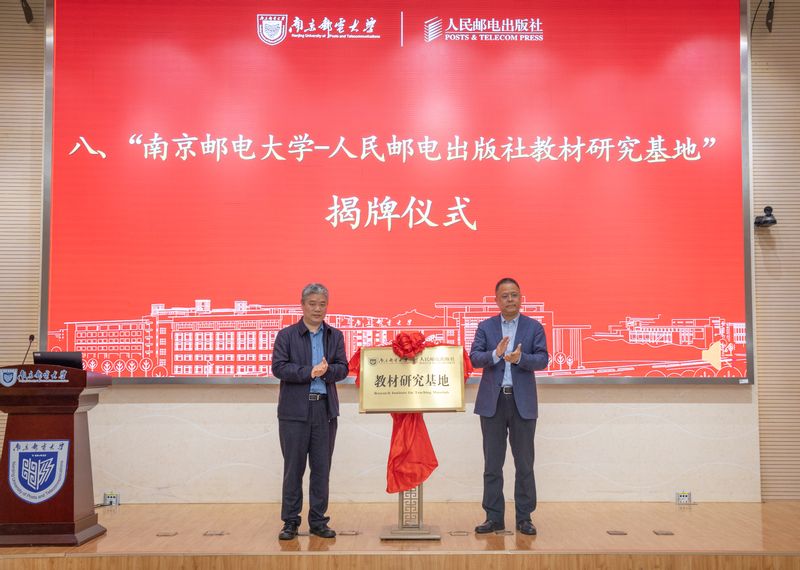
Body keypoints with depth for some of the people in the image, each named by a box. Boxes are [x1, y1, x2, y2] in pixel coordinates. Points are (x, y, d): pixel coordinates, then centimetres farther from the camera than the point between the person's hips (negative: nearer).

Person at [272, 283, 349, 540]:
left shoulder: (335, 336, 11)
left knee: (322, 468, 7)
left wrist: (327, 370, -16)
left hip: (326, 409, 3)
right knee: (293, 468, 3)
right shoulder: (286, 335, 2)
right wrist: (309, 372, -16)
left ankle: (318, 522, 16)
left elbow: (343, 369, 5)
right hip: (295, 410, -3)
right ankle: (290, 522, 13)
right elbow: (278, 367, -9)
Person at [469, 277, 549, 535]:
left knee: (524, 464, 5)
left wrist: (520, 358, -24)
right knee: (492, 464, 6)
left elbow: (542, 360, -6)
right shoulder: (485, 327, 7)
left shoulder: (534, 327, 4)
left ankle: (524, 517, 14)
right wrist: (495, 354, -22)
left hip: (523, 402, -1)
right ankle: (494, 517, 14)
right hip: (492, 402, 1)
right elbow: (474, 357, -3)